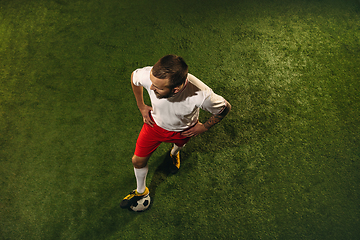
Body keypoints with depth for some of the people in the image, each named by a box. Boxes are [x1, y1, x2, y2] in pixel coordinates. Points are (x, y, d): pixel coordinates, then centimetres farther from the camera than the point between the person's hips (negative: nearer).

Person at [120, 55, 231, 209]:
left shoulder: (201, 96, -45)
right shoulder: (148, 75, -37)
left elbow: (225, 108, -22)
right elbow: (134, 77, -10)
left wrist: (204, 127, -13)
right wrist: (141, 106, -4)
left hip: (182, 131, -1)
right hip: (155, 124, 2)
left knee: (179, 144, 33)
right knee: (138, 161, 14)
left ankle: (174, 153, 75)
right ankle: (141, 191, 48)